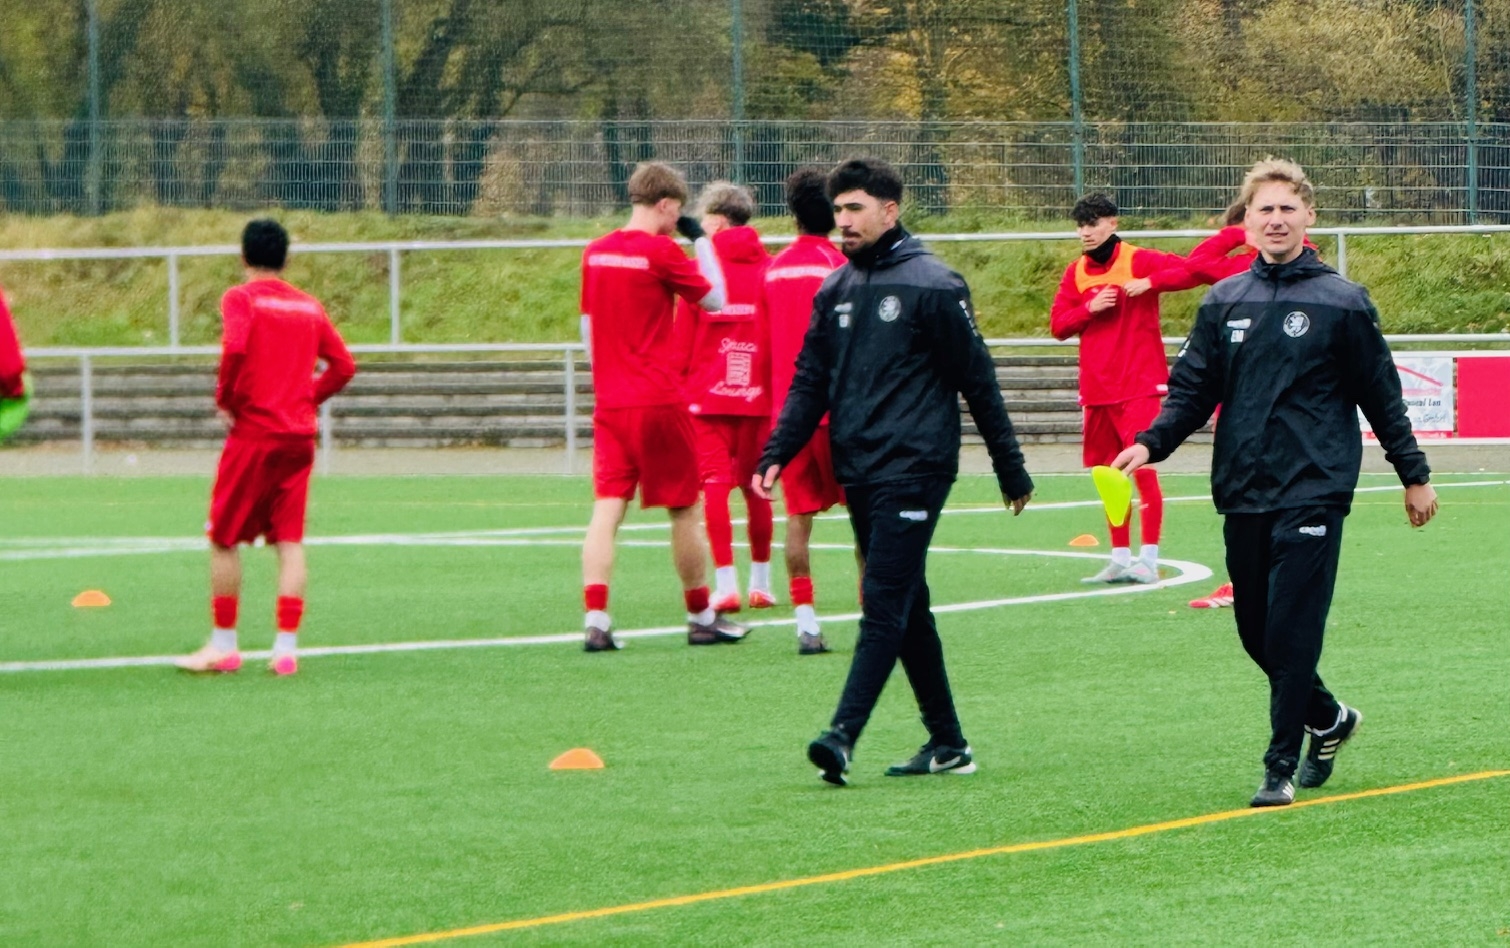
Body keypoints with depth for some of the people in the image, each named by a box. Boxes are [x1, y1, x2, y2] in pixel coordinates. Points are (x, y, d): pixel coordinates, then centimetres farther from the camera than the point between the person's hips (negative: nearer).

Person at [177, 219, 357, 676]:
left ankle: (224, 644, 9)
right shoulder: (309, 306, 11)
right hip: (299, 433, 5)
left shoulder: (241, 298, -5)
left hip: (253, 432, -5)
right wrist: (307, 398, 14)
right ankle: (287, 647, -2)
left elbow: (235, 348, -22)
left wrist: (225, 399, -9)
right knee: (290, 541, 4)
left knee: (224, 539, 7)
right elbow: (343, 365, 10)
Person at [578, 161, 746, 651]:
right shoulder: (662, 251, -11)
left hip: (609, 402, 5)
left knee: (607, 509, -1)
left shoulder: (595, 252, 8)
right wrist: (701, 239, 7)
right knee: (684, 509, 8)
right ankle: (701, 618, 17)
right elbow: (715, 299, -1)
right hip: (659, 401, -5)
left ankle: (595, 620, -13)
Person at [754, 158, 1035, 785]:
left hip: (914, 469, -7)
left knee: (885, 606, -13)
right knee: (907, 608, 11)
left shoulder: (932, 286, -6)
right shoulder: (834, 292, 13)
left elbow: (978, 381, -3)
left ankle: (844, 734, -22)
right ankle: (947, 744, 17)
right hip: (858, 475, 7)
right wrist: (777, 454, 0)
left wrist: (1011, 471, -1)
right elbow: (809, 384, 14)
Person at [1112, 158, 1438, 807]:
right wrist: (1150, 444, -7)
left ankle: (1282, 768, -5)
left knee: (1292, 633, -10)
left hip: (1313, 493, -4)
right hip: (1243, 495, 4)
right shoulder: (1223, 303, 9)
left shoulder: (1342, 302, 0)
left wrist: (1415, 474, 8)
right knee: (1256, 631, 10)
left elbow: (1381, 398, 5)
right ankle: (1329, 721, 33)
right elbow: (1191, 390, 9)